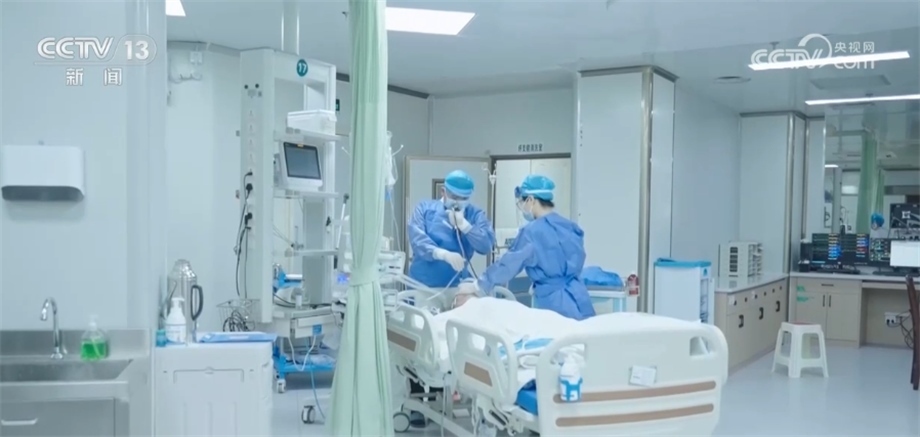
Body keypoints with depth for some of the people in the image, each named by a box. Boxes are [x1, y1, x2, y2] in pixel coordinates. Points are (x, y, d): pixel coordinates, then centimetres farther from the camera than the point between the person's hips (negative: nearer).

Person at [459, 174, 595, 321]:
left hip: (553, 303, -7)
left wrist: (478, 285, 7)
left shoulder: (532, 231, -12)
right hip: (579, 301, 7)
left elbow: (508, 263, -5)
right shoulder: (571, 227, 9)